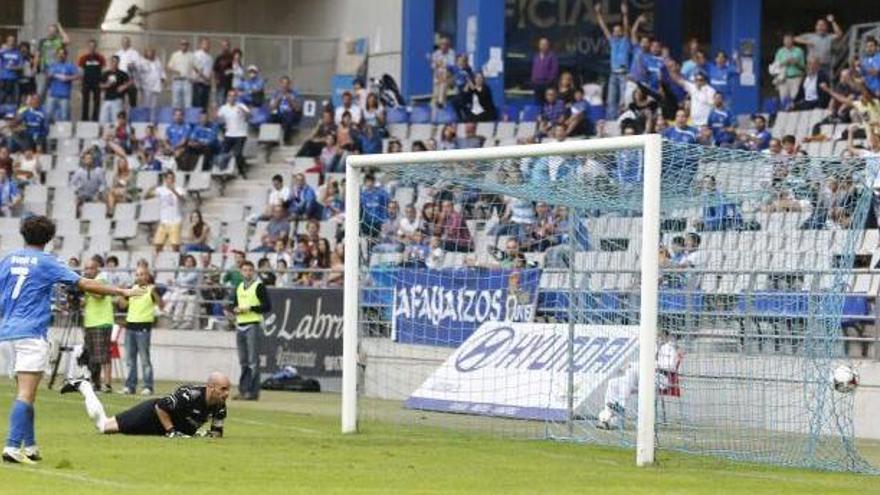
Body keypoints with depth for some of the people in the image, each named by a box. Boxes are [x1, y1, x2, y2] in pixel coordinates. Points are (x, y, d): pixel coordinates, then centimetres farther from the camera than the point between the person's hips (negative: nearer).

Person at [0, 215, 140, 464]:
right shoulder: (46, 262, -5)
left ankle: (29, 445, 18)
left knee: (24, 392, 15)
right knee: (26, 394, -10)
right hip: (32, 334, -6)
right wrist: (122, 292, -1)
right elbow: (85, 284, -7)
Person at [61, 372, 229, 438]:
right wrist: (171, 432, -28)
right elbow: (160, 406, -31)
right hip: (150, 414, -7)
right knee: (102, 425, 6)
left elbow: (217, 433, 1)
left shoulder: (220, 406, -14)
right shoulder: (190, 395, -37)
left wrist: (207, 435, -21)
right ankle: (84, 387, 26)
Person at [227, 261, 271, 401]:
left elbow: (267, 306, -8)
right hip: (240, 325, 7)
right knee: (243, 361, 9)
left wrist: (250, 308, -15)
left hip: (253, 325, -7)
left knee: (253, 361, -9)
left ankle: (253, 391, -10)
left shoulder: (259, 286, -2)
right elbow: (233, 306, 23)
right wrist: (235, 309, 1)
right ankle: (243, 390, 12)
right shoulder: (239, 287, 17)